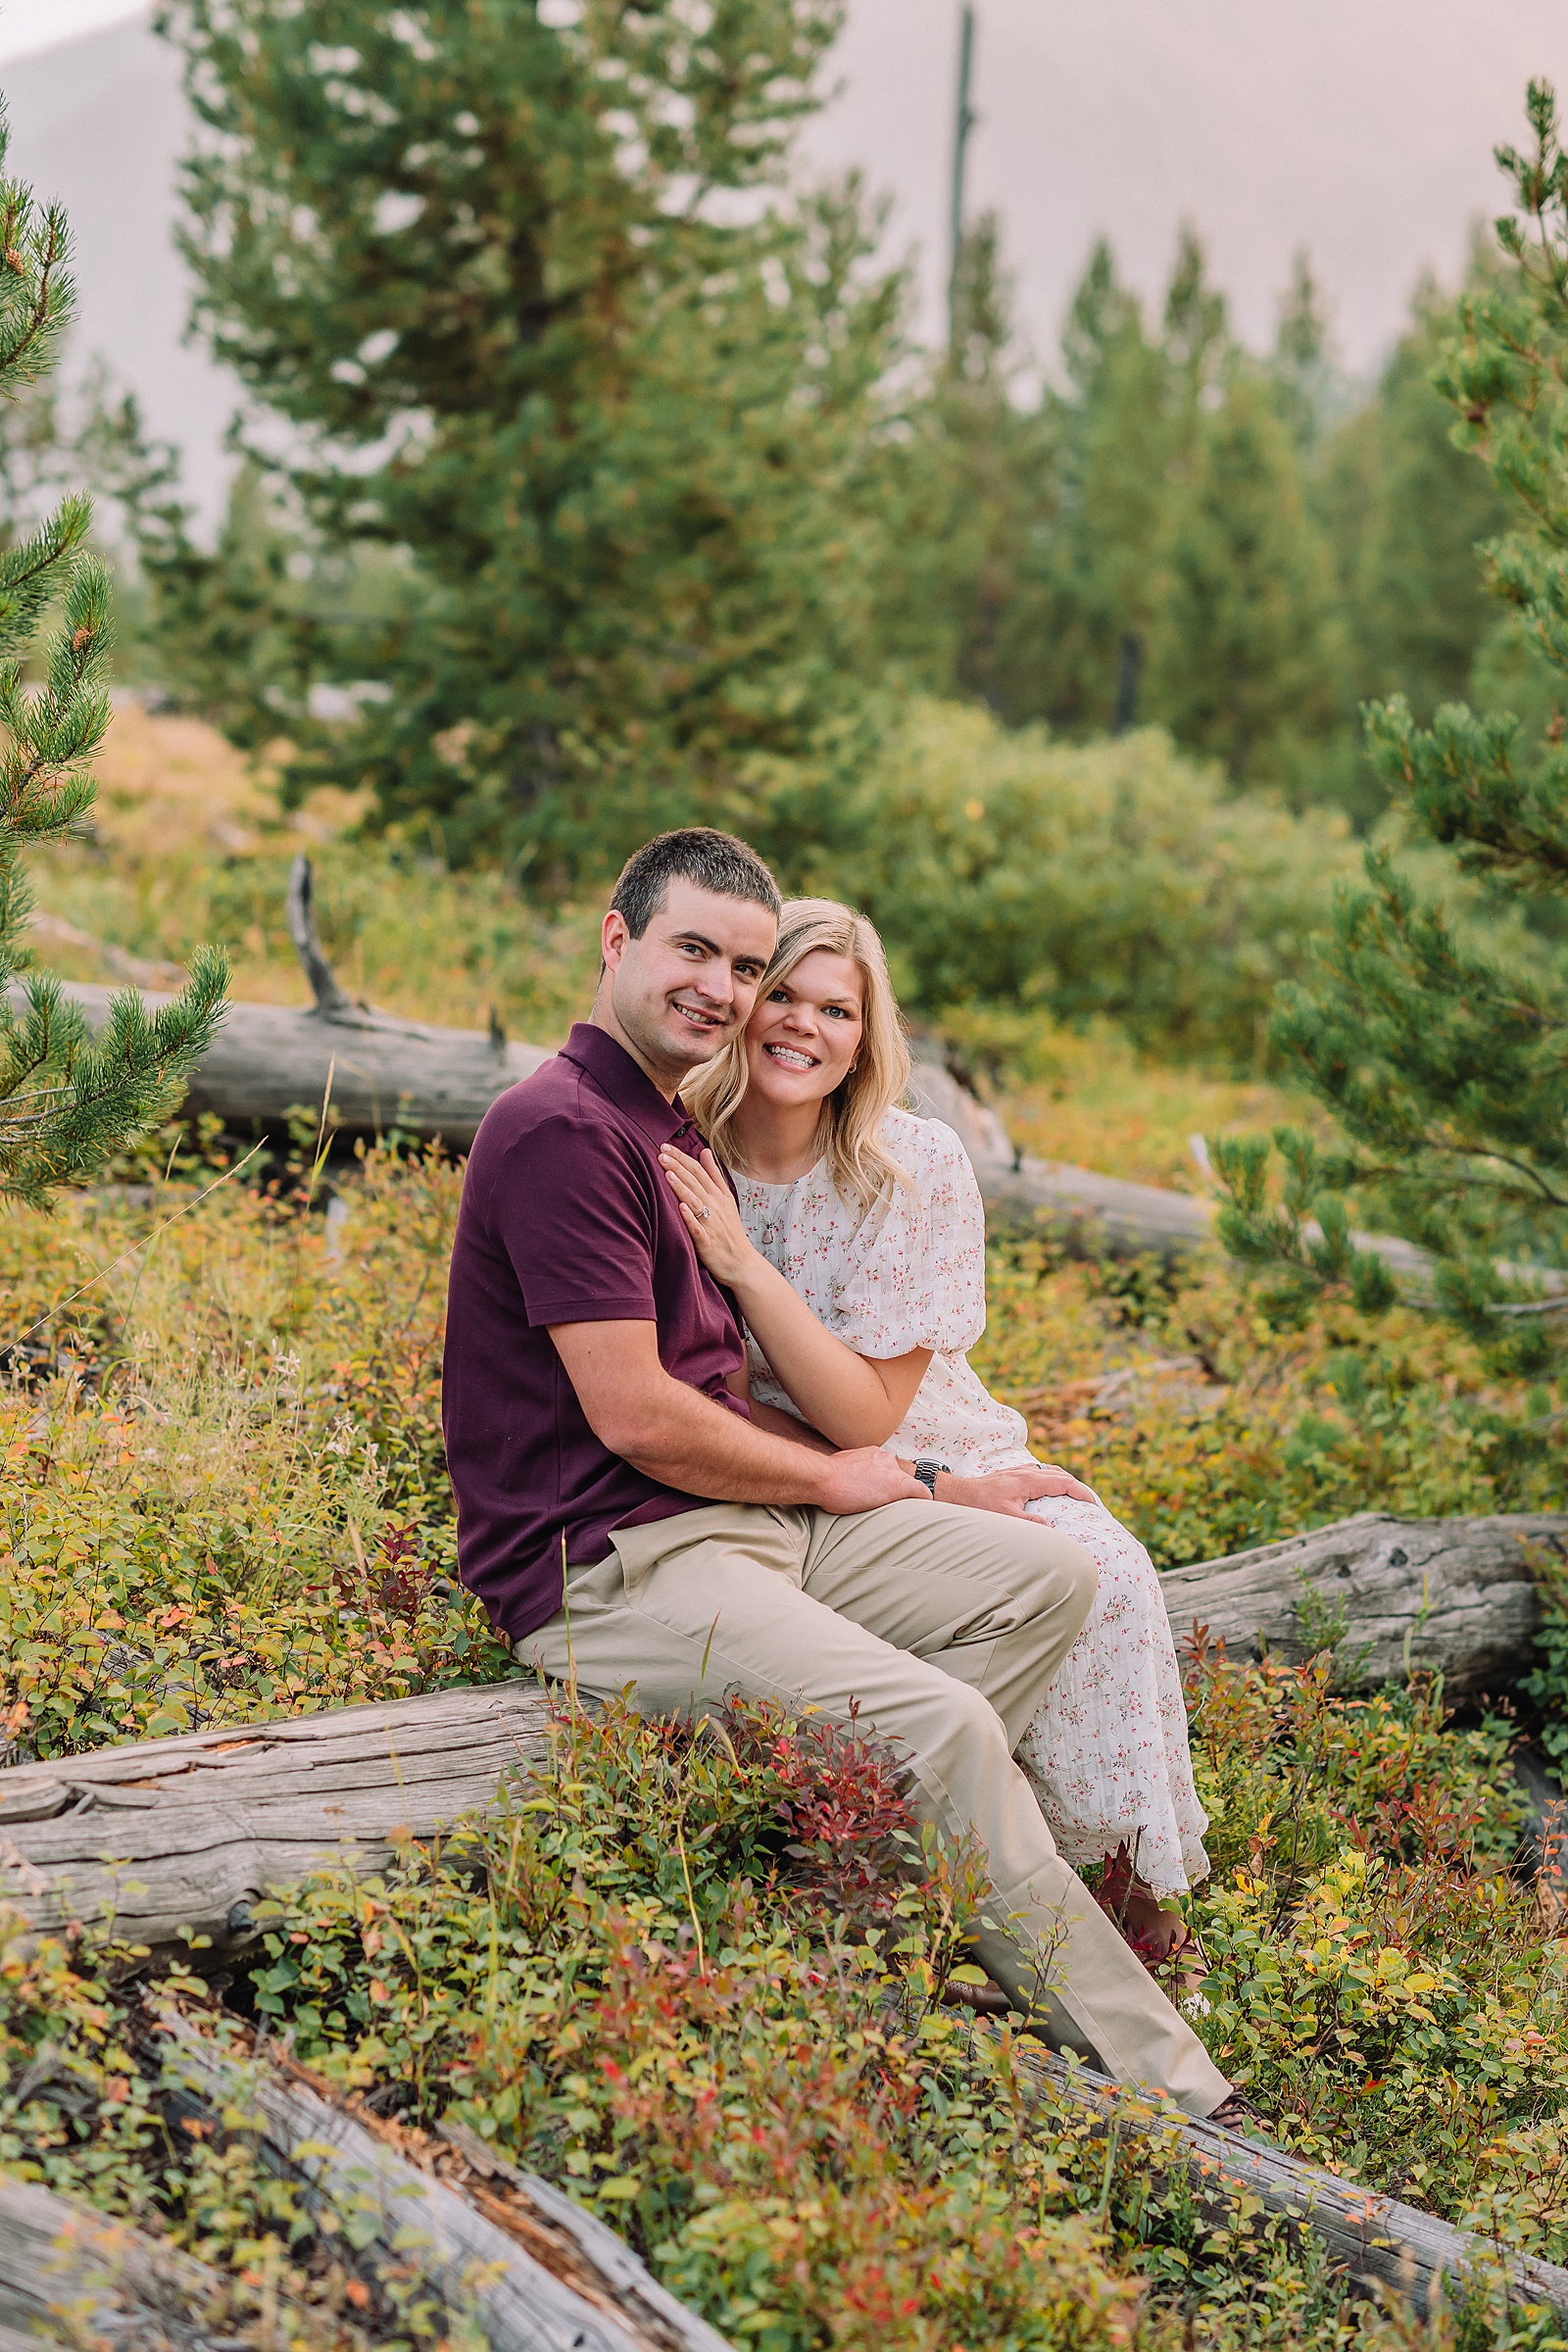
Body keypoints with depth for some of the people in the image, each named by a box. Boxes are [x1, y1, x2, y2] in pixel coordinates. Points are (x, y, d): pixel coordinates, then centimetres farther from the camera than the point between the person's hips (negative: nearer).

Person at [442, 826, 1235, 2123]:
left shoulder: (673, 1130, 18)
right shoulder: (561, 1131, -15)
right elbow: (634, 1417, -20)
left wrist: (900, 1478, 5)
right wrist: (834, 1480, -5)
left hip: (743, 1517, 11)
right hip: (610, 1567, -10)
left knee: (1050, 1575, 3)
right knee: (946, 1728, -24)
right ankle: (1159, 2085, -14)